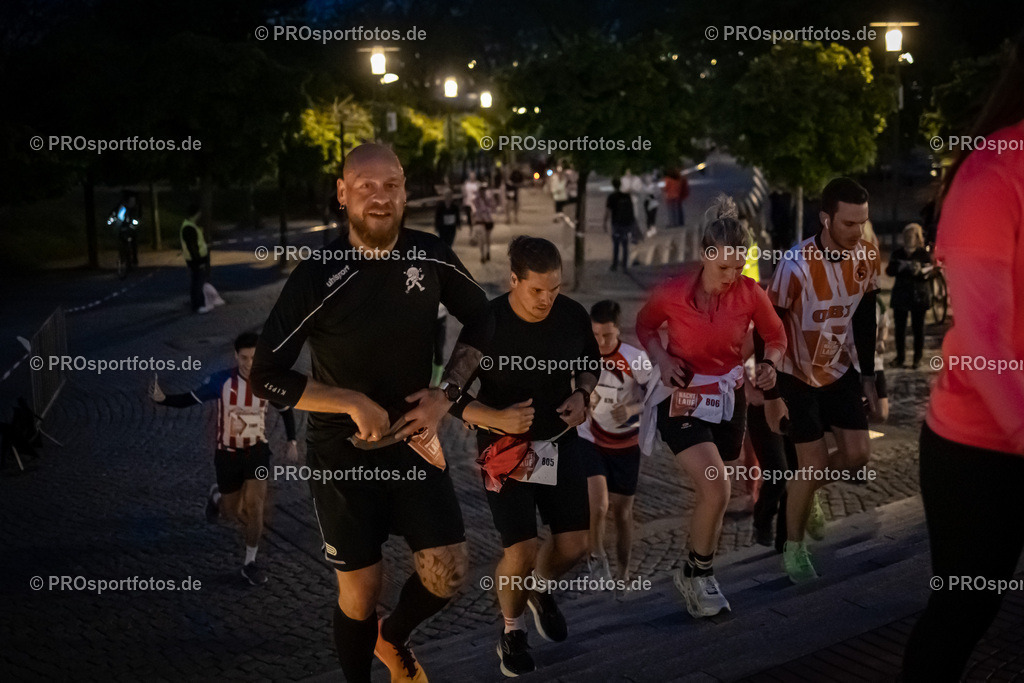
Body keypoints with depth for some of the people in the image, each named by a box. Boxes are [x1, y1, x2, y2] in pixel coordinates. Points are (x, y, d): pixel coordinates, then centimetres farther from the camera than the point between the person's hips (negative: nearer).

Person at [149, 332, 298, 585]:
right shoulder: (221, 381, -18)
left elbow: (286, 410, 7)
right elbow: (188, 400, -12)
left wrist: (292, 442, 2)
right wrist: (162, 398, -30)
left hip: (257, 451, 1)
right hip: (227, 453, 0)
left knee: (254, 506, -15)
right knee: (235, 514, 8)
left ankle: (250, 564, 5)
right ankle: (217, 496, 47)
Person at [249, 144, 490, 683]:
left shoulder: (431, 257, -7)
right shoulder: (317, 278, -18)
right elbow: (266, 377, -16)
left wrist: (445, 397, -3)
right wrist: (354, 403, -20)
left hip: (414, 438, 3)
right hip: (345, 452, -3)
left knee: (448, 576, 0)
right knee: (361, 589, 5)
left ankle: (393, 639, 34)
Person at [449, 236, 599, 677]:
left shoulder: (573, 316, -10)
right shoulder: (485, 325, -22)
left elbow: (591, 363, 11)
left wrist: (581, 395, -10)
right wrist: (497, 418, -29)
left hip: (559, 440, 4)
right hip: (505, 447, -4)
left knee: (574, 543, 5)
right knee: (521, 551, -9)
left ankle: (539, 591, 41)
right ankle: (512, 628, 23)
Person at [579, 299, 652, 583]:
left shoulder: (636, 359, -16)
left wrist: (633, 409, -28)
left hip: (625, 445, 0)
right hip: (590, 440, 0)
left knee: (622, 512, 9)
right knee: (598, 505, -19)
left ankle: (622, 575, 29)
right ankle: (596, 556, 8)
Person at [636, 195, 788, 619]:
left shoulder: (750, 293, -12)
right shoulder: (672, 292, -18)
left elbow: (776, 336, 5)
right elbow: (645, 326, 2)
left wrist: (770, 364, -15)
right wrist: (662, 360, -15)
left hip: (728, 399, 4)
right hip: (681, 399, -3)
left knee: (711, 494, 14)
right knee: (716, 491, -19)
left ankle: (697, 574, 38)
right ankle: (697, 575, 6)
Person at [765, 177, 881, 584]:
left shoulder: (866, 257, -10)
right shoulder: (796, 265, -28)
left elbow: (864, 319, 4)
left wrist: (868, 376, 7)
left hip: (838, 370, 6)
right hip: (796, 375, -5)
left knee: (857, 454, 2)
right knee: (813, 463, -5)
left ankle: (806, 489, 33)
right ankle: (793, 549, 14)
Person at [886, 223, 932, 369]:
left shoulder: (924, 254, 0)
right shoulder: (898, 254, 9)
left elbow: (929, 273, -7)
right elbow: (889, 271, 2)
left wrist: (919, 271, -27)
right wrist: (900, 266, -18)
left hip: (919, 296, -3)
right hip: (900, 295, 3)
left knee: (918, 328, 1)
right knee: (899, 327, 4)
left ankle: (918, 358, 10)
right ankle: (900, 356, 15)